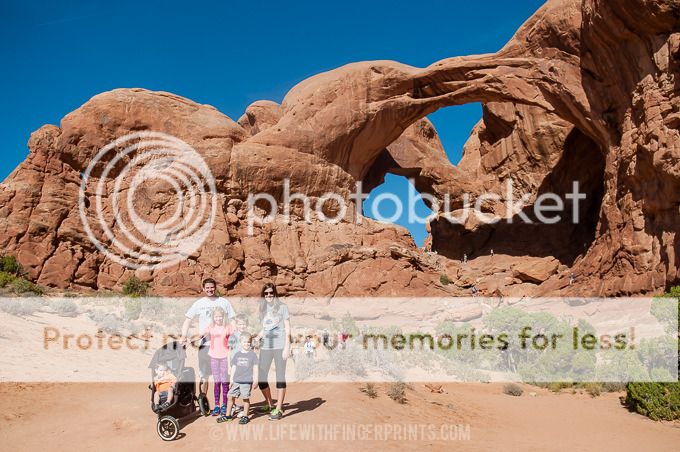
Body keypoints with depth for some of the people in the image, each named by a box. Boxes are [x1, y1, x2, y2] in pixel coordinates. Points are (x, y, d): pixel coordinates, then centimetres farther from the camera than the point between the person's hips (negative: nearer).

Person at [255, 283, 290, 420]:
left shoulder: (282, 307, 2)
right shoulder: (262, 309, 13)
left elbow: (287, 329, -1)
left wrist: (286, 348, -7)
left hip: (279, 346, -4)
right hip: (265, 347, 5)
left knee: (280, 377, 1)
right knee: (261, 378, 4)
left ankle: (278, 409, 8)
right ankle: (269, 404, 24)